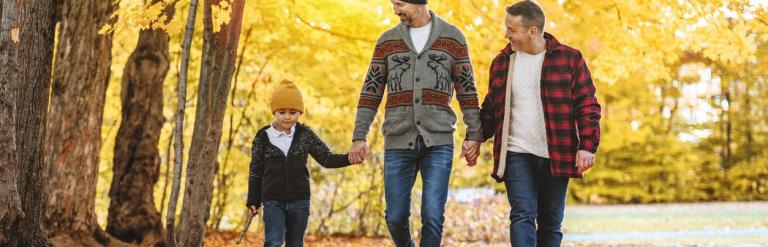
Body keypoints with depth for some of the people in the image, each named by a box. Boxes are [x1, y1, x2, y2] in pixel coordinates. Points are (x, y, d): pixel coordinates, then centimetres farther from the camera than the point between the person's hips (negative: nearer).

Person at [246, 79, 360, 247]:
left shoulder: (305, 134, 2)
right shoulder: (263, 137, -1)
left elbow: (327, 159, 5)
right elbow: (255, 171, 6)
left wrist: (349, 158, -13)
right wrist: (253, 201, 5)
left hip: (299, 201, 2)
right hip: (273, 201, -2)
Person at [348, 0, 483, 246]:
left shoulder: (453, 37, 3)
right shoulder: (387, 41, 7)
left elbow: (467, 91, 5)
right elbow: (370, 92, 8)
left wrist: (474, 136, -1)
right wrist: (358, 137, 0)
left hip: (438, 142, -2)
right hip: (398, 142, 2)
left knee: (432, 216, -12)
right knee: (396, 218, 2)